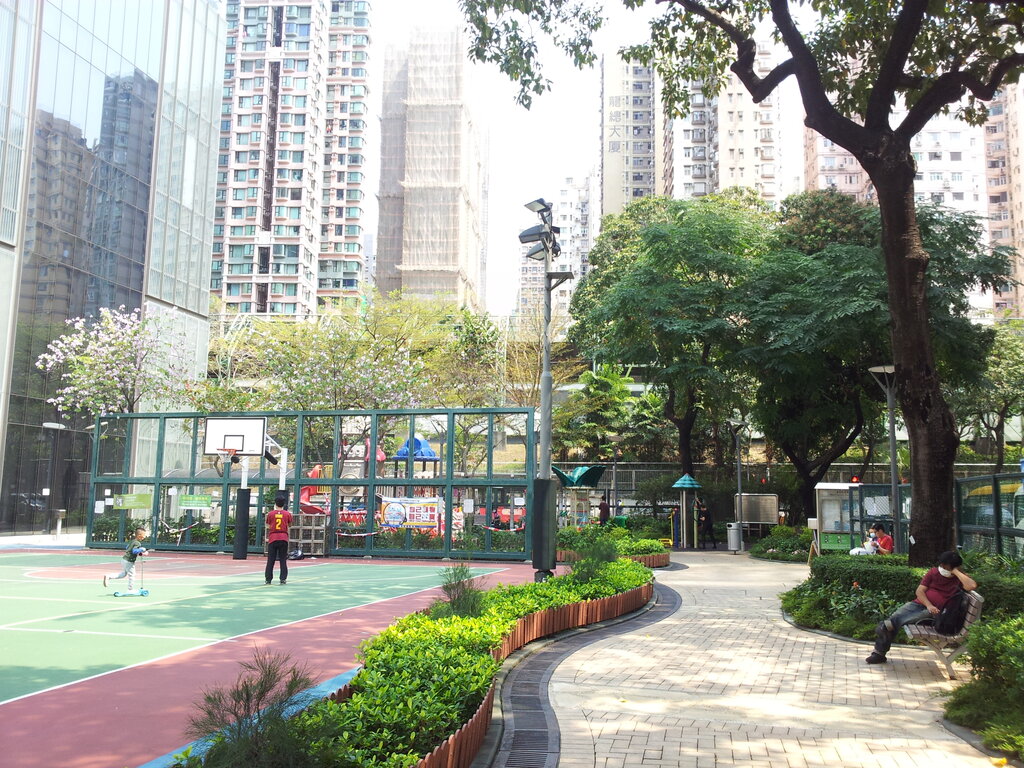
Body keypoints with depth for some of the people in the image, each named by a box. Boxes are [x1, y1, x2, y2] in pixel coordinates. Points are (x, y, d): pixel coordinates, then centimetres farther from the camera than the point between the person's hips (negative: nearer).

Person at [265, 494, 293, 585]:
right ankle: (283, 579, 1)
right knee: (283, 560, 5)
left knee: (270, 560, 6)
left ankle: (268, 579, 8)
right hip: (284, 538, 0)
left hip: (272, 538, 0)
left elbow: (268, 526, 7)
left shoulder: (271, 514, -1)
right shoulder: (287, 514, 0)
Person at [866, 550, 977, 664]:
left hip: (935, 612, -3)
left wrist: (956, 572, -13)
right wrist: (929, 605, -12)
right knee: (895, 616, -19)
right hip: (920, 603, 3)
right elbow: (919, 591, 5)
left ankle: (887, 626, -48)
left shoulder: (959, 578, 4)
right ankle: (879, 653, -17)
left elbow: (972, 586, -20)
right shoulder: (933, 572, 12)